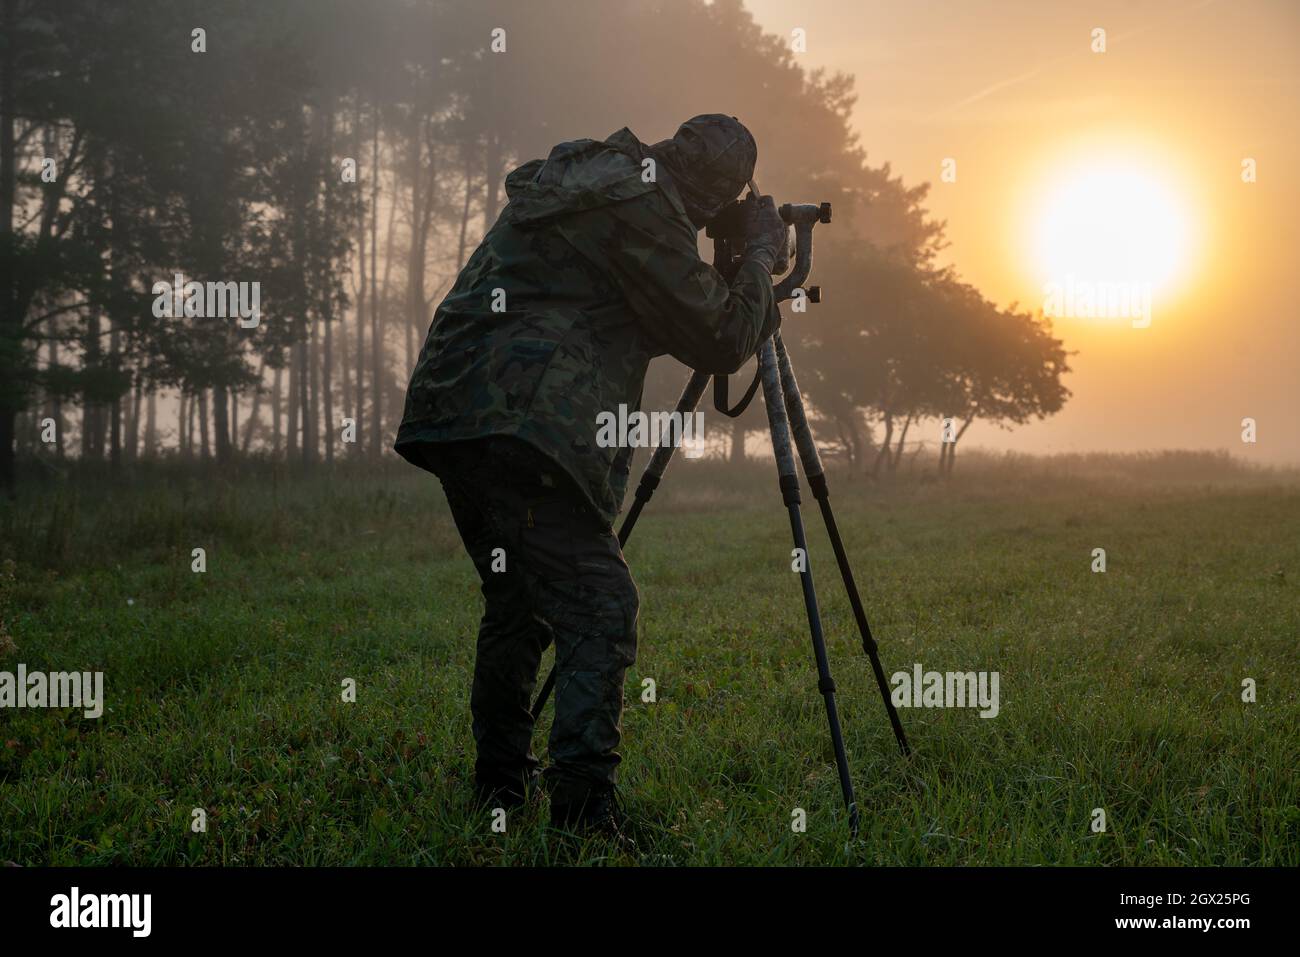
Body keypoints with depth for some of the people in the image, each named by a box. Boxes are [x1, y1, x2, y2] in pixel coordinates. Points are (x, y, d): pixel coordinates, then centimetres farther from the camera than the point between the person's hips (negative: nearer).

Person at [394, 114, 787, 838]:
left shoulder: (577, 176, 23)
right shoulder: (639, 202, -8)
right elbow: (719, 338, -5)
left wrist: (747, 263, 27)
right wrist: (762, 255, 11)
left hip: (452, 411, 10)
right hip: (521, 422, -10)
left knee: (518, 599, 21)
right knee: (600, 608, -10)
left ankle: (500, 789, 30)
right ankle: (584, 808, -17)